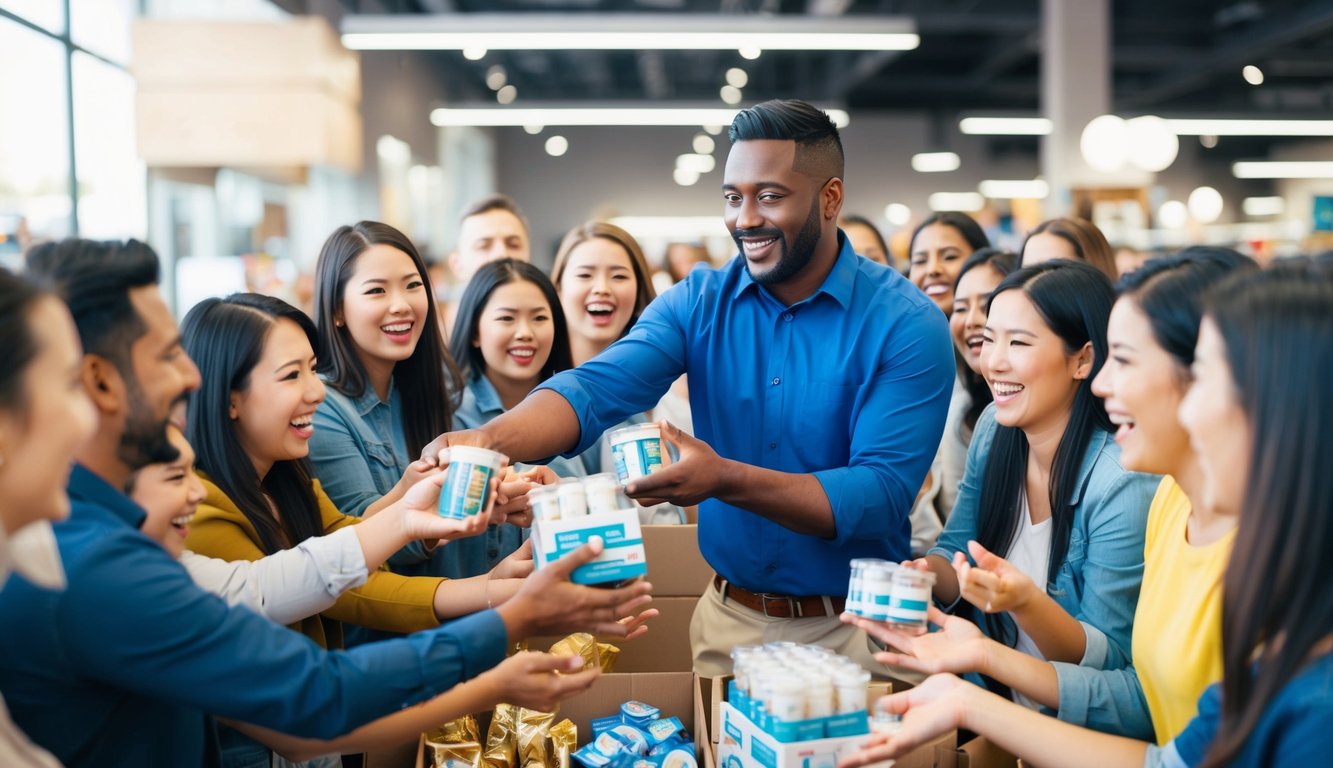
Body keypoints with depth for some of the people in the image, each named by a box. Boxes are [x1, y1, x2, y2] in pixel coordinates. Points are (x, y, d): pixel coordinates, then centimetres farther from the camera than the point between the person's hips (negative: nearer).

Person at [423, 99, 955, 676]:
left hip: (855, 629, -3)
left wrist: (728, 481, -33)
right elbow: (598, 388, -17)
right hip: (729, 618, 3)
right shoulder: (700, 302, -3)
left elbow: (882, 494, -21)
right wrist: (489, 440, -37)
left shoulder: (906, 325, -14)